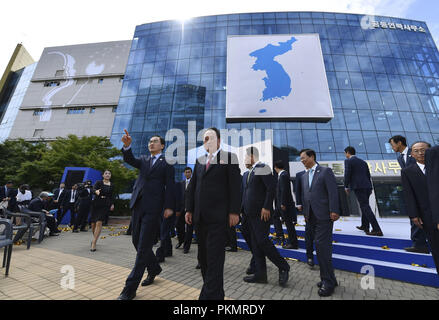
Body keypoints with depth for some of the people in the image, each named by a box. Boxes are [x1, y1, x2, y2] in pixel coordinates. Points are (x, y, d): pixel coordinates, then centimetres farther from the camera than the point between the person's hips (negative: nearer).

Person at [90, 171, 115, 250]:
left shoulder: (112, 185, 7)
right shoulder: (98, 182, 2)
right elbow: (93, 189, -15)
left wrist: (112, 204, -2)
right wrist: (96, 191, -37)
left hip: (105, 205, -1)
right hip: (96, 204, 1)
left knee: (99, 223, -14)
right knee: (93, 223, 10)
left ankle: (93, 243, -8)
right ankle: (95, 239, 37)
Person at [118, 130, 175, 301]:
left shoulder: (167, 163, 2)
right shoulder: (144, 160, 18)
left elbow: (170, 186, -3)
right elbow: (130, 160, -2)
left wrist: (169, 207, -11)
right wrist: (127, 146, -21)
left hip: (153, 208, -6)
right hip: (138, 205, 6)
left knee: (143, 247, -2)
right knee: (137, 242, 15)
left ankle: (130, 289, 10)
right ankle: (154, 269, 37)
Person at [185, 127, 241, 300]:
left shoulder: (229, 157, 0)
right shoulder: (199, 160, 15)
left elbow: (235, 186, -7)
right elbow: (192, 186, 14)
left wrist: (234, 212, -12)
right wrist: (189, 209, 10)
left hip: (218, 217, -6)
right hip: (200, 217, 6)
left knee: (214, 258, -1)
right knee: (203, 257, 16)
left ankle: (211, 295, 13)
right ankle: (215, 291, 34)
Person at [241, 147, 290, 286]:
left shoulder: (263, 168, -10)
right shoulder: (252, 171, 17)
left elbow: (272, 187, -19)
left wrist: (266, 207, -21)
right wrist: (245, 208, 14)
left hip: (261, 212, -9)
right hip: (252, 213, 9)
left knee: (262, 241, -7)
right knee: (255, 244, 11)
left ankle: (283, 267, 14)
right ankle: (260, 274, 22)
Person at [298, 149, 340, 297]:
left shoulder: (326, 171, -2)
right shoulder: (304, 177, 16)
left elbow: (333, 192, -9)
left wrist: (334, 211, -15)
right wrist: (305, 213, 11)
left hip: (323, 216, -6)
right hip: (312, 217, 6)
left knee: (322, 247, -7)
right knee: (321, 247, 12)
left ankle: (328, 281, 7)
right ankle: (329, 278, 25)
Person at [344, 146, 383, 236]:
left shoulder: (348, 161, -2)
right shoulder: (363, 161, 20)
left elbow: (347, 174, -10)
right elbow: (368, 175, 19)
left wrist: (346, 187, 0)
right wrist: (369, 188, 23)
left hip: (358, 187, -8)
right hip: (367, 186, 8)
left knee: (365, 207, -8)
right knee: (364, 206, 20)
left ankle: (377, 230, -11)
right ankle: (365, 226, 32)